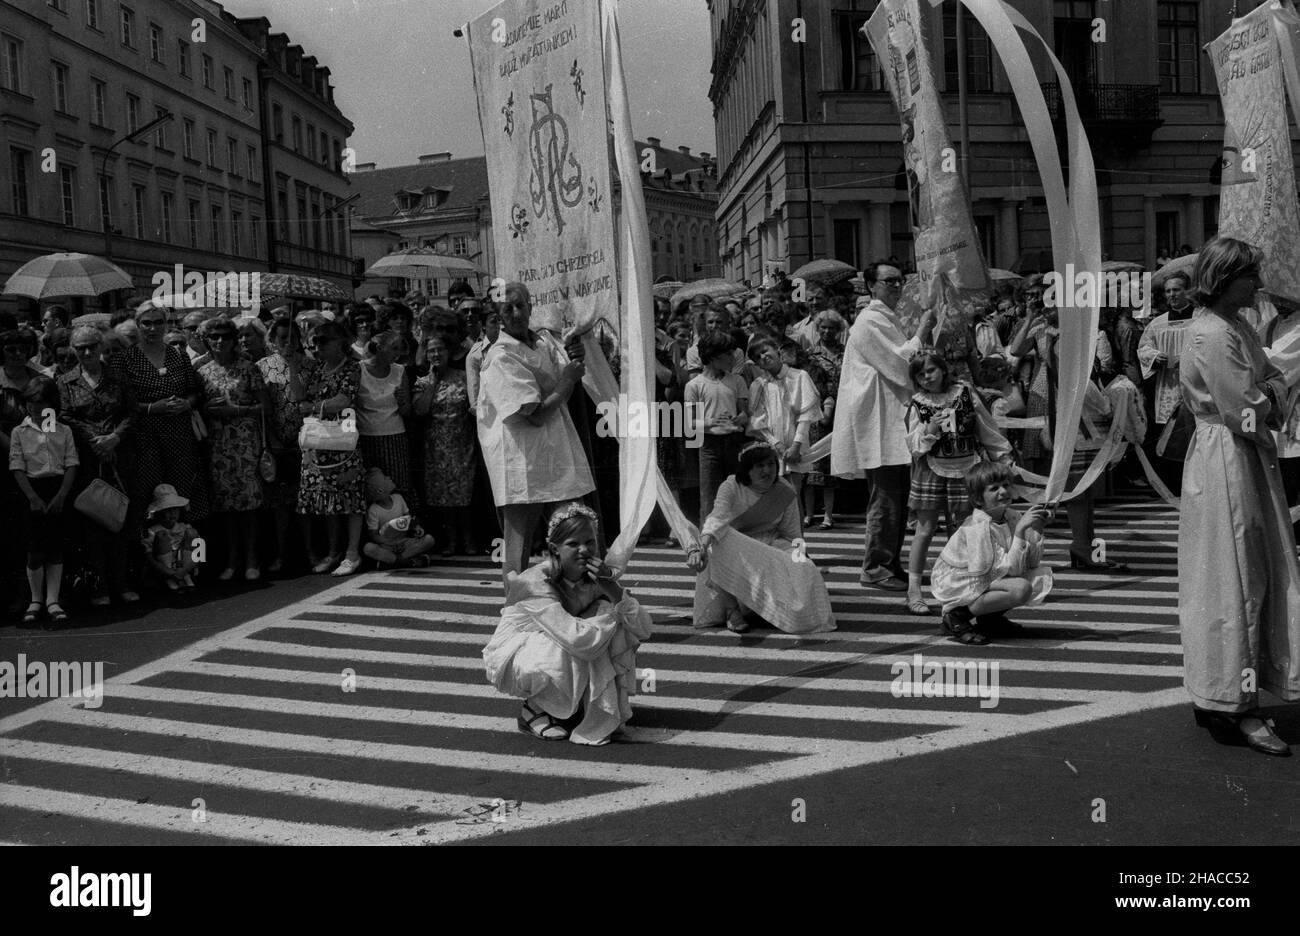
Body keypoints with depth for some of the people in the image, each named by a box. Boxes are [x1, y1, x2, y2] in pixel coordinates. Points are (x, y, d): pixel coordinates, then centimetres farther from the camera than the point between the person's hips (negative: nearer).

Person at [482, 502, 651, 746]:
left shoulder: (596, 577, -11)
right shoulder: (536, 582, -30)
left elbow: (643, 630, -18)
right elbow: (580, 641, -42)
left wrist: (612, 589, -32)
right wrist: (611, 614, -23)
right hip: (511, 658, -5)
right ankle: (533, 710, -5)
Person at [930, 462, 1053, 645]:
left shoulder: (1013, 517, -3)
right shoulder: (978, 527, -25)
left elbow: (1032, 563, -3)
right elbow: (1010, 568, -27)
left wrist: (1036, 530, -13)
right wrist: (1020, 529, -29)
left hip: (991, 579, 8)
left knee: (1043, 575, 0)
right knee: (1021, 588, -28)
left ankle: (990, 617, 9)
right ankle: (957, 617, -13)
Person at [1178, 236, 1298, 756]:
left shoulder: (1236, 327, 14)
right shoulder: (1211, 334, -19)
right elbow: (1246, 413, -22)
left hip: (1250, 460, 10)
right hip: (1225, 463, -10)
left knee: (1256, 577, 14)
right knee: (1233, 581, -5)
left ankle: (1218, 696, 23)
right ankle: (1231, 706, 3)